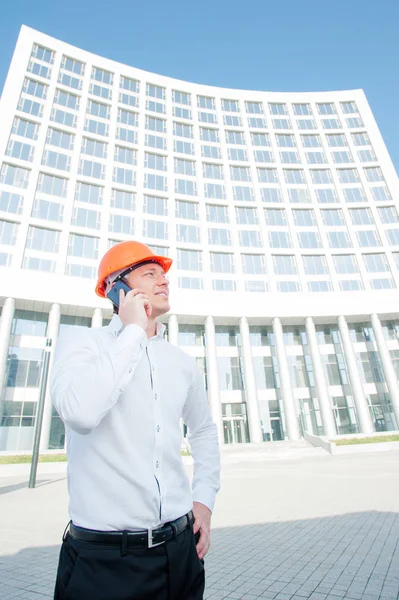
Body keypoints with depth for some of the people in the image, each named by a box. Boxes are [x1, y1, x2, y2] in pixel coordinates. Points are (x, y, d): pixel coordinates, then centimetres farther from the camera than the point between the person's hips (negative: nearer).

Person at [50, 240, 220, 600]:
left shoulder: (183, 363, 5)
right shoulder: (80, 342, -9)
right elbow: (79, 413, -29)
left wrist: (204, 499, 7)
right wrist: (133, 331, -20)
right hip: (102, 555, -4)